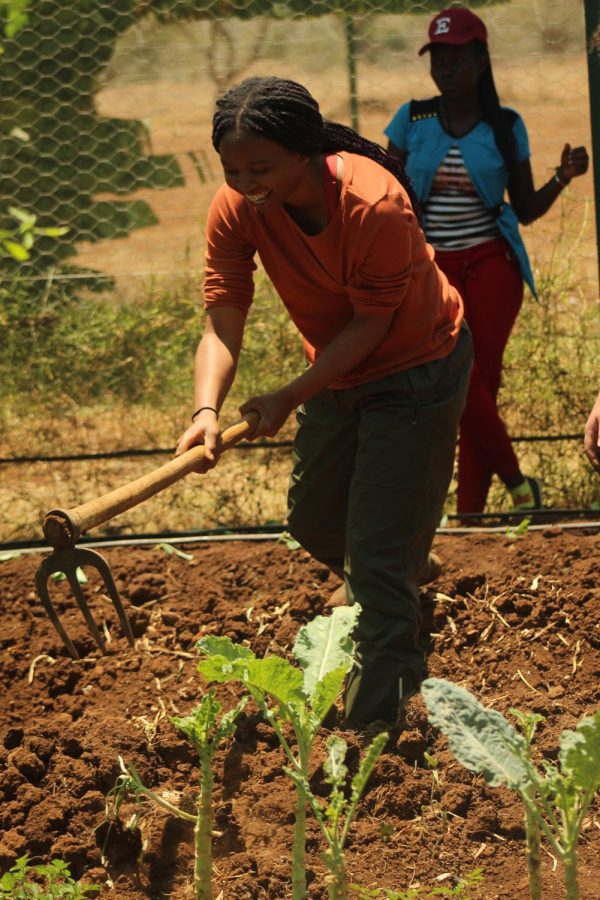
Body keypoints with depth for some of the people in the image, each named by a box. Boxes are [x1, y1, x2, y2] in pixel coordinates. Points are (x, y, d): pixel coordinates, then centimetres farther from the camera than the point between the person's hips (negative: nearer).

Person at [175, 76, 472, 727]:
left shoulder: (376, 207, -36)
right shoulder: (236, 209, -19)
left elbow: (370, 325, -25)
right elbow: (222, 324, -21)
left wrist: (289, 399, -29)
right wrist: (207, 411, -38)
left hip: (414, 368, -7)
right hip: (337, 372, 7)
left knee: (379, 556, -9)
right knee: (313, 521, 22)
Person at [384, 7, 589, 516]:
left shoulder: (506, 126, 2)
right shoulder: (412, 121, 2)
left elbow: (526, 210, 7)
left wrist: (563, 178, -10)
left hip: (491, 266, 0)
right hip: (432, 269, 0)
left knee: (482, 383, -4)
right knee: (463, 384, -8)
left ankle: (470, 511, 4)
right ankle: (517, 483, 10)